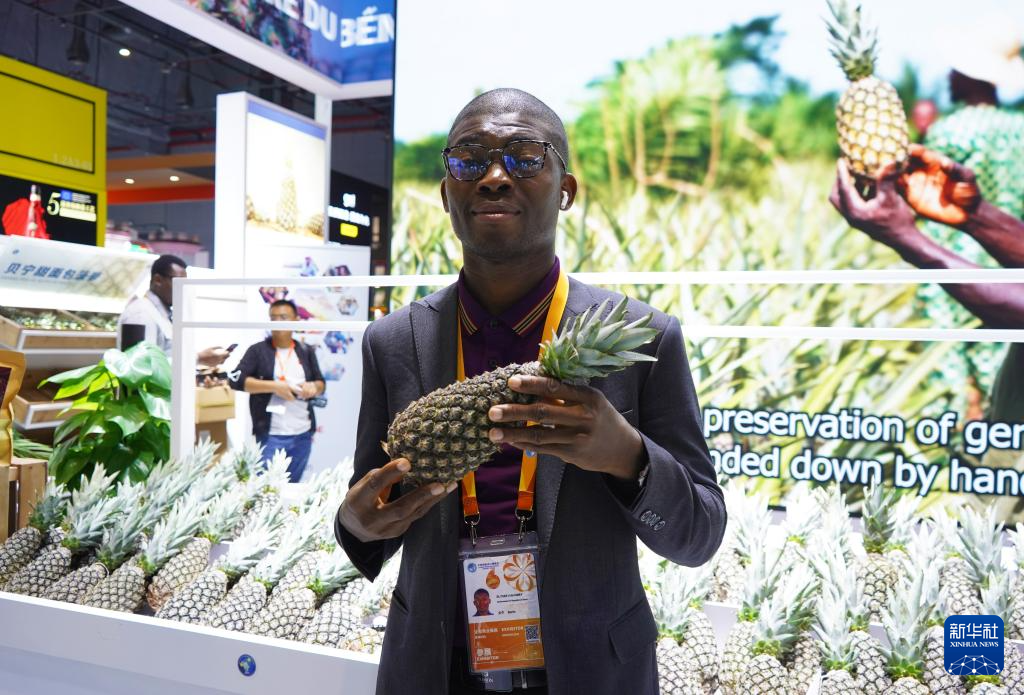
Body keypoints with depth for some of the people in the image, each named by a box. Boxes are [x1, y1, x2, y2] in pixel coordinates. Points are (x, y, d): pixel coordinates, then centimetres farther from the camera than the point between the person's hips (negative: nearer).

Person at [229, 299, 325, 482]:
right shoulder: (258, 350, -2)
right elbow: (236, 380, -11)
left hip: (303, 435, 4)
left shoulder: (306, 351, 10)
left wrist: (314, 387, -9)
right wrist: (274, 386, -18)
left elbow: (321, 383, 16)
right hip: (271, 436, -4)